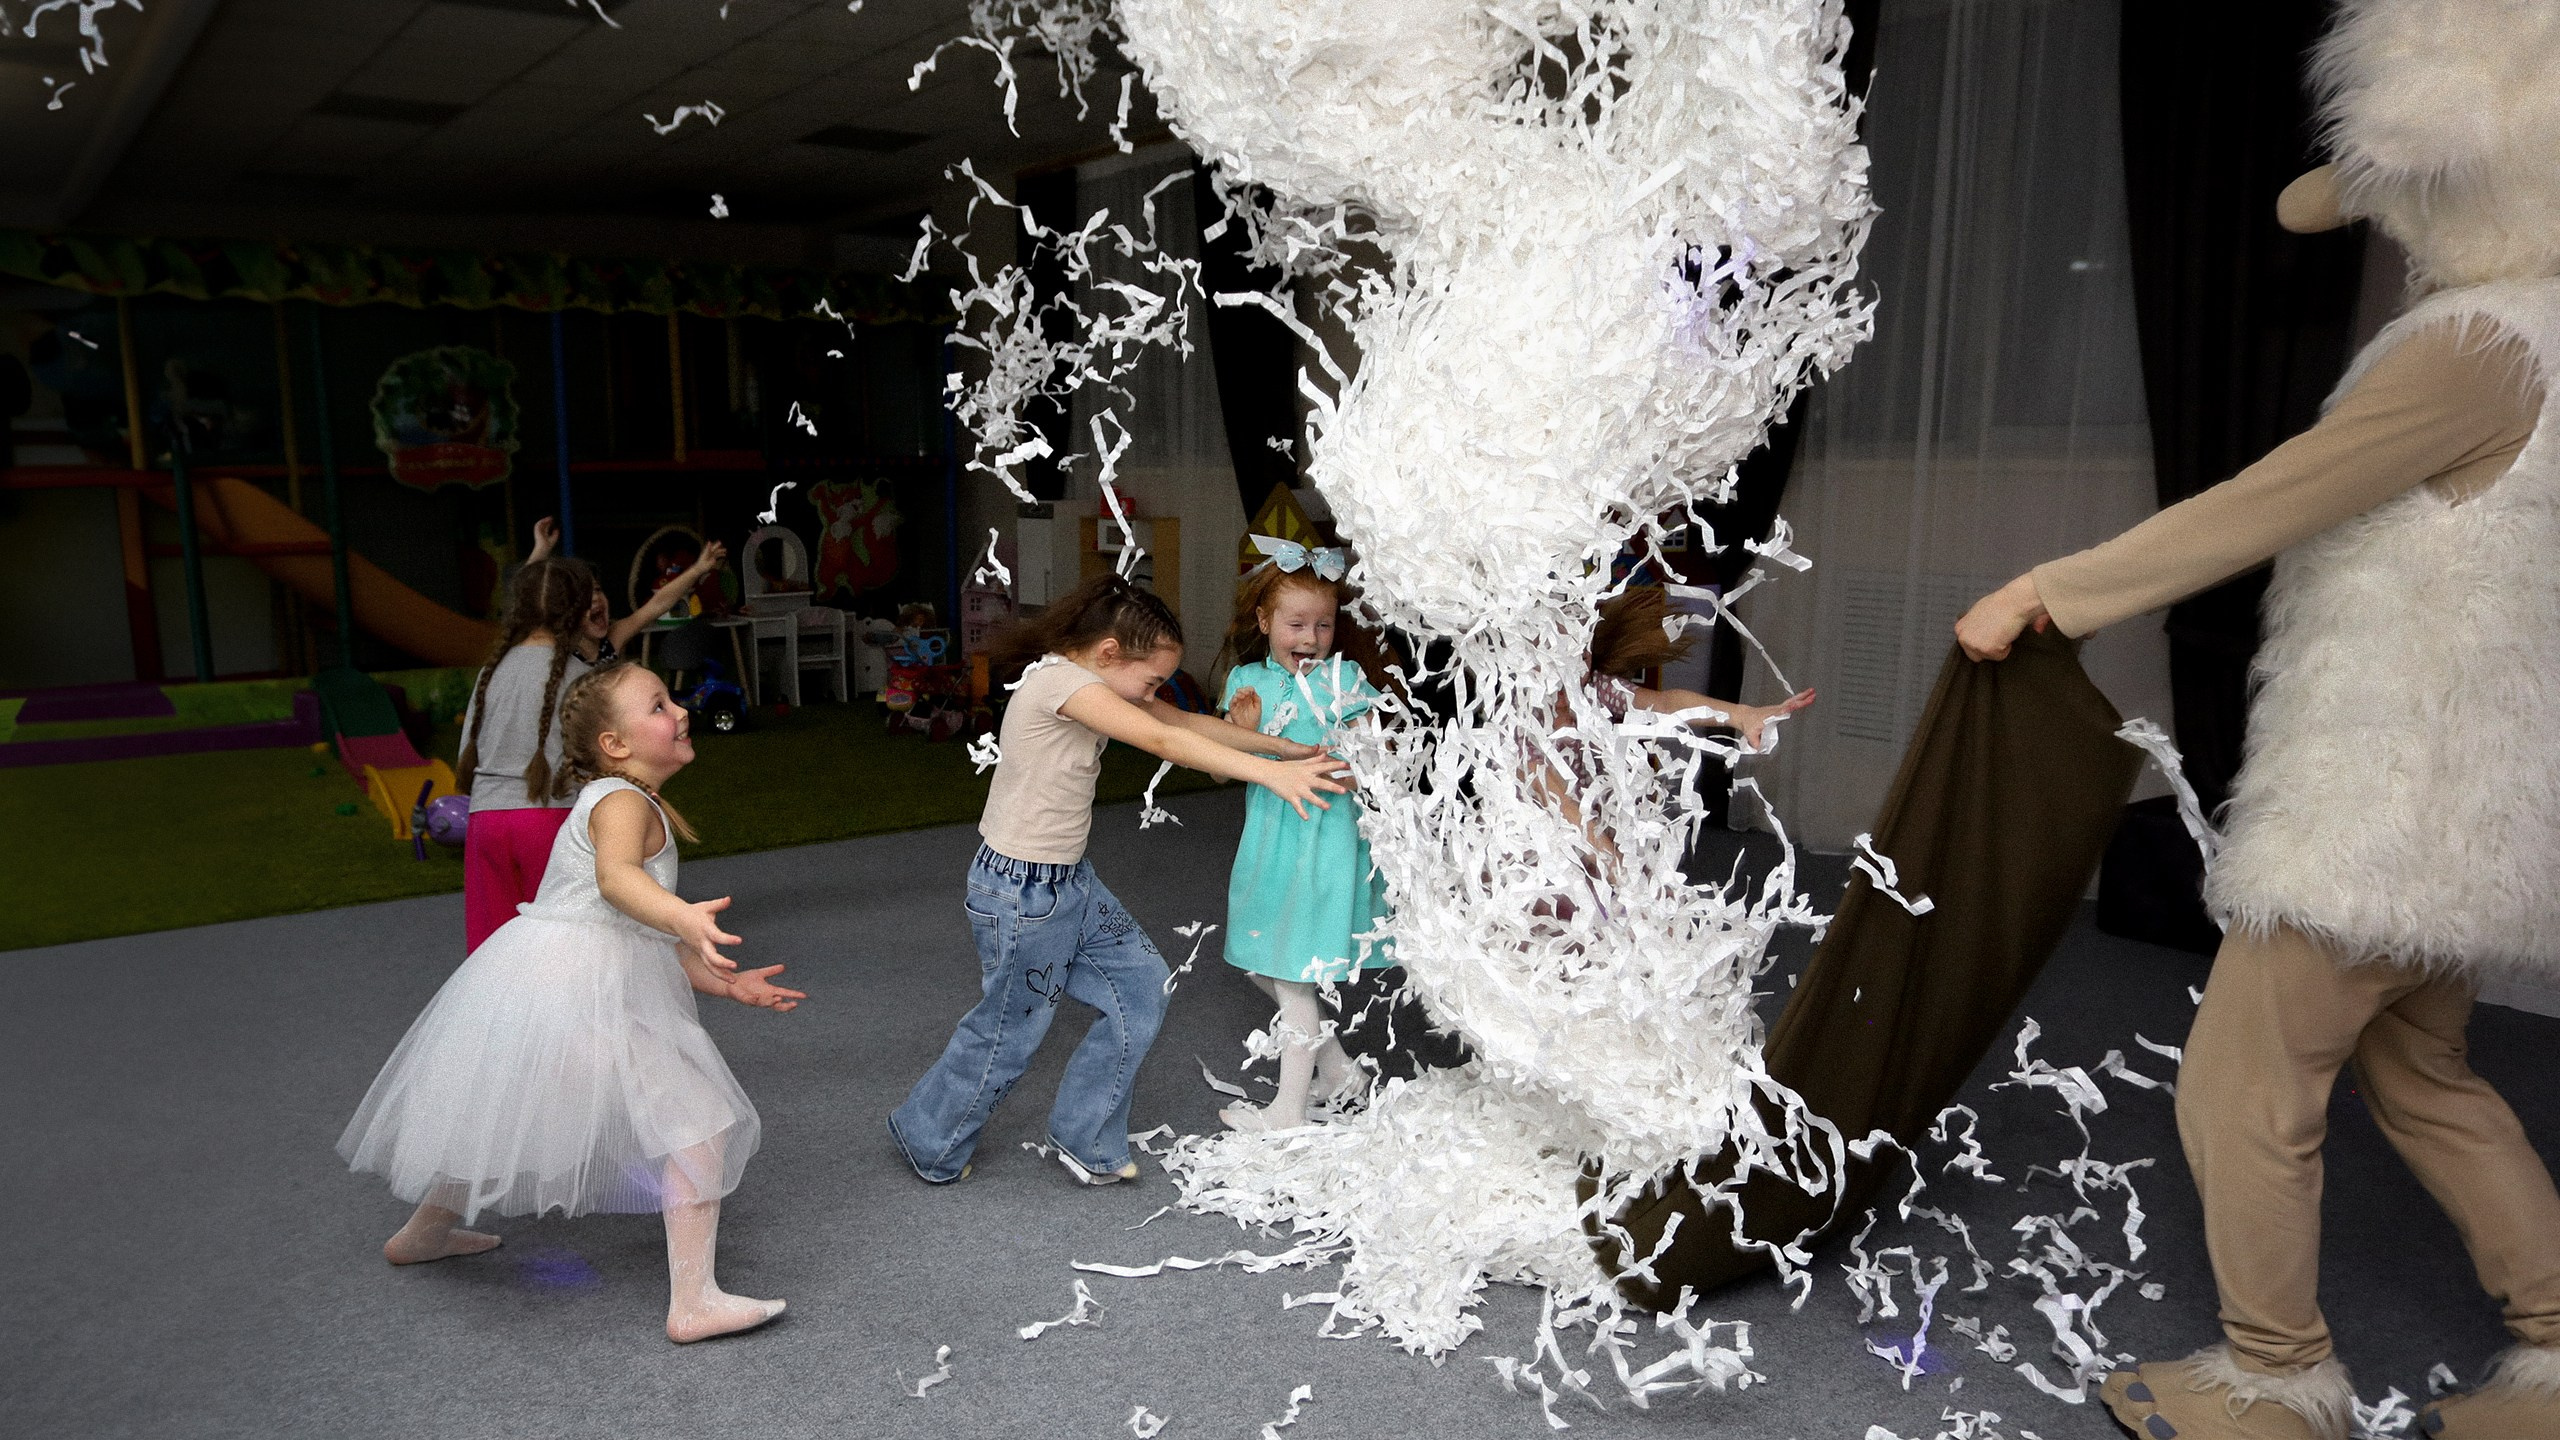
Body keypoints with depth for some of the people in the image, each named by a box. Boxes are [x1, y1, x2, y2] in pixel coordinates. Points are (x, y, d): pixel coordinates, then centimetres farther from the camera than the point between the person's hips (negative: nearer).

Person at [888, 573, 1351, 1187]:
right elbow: (1165, 741, -32)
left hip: (1069, 881, 9)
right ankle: (927, 1140, 33)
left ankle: (1084, 1138, 24)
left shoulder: (1097, 678, 5)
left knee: (1142, 987, 9)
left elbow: (1188, 722, 6)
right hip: (1022, 894, -9)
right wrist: (1272, 774, -34)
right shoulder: (1060, 680, -25)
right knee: (1010, 1028, 8)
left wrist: (1288, 748, -2)